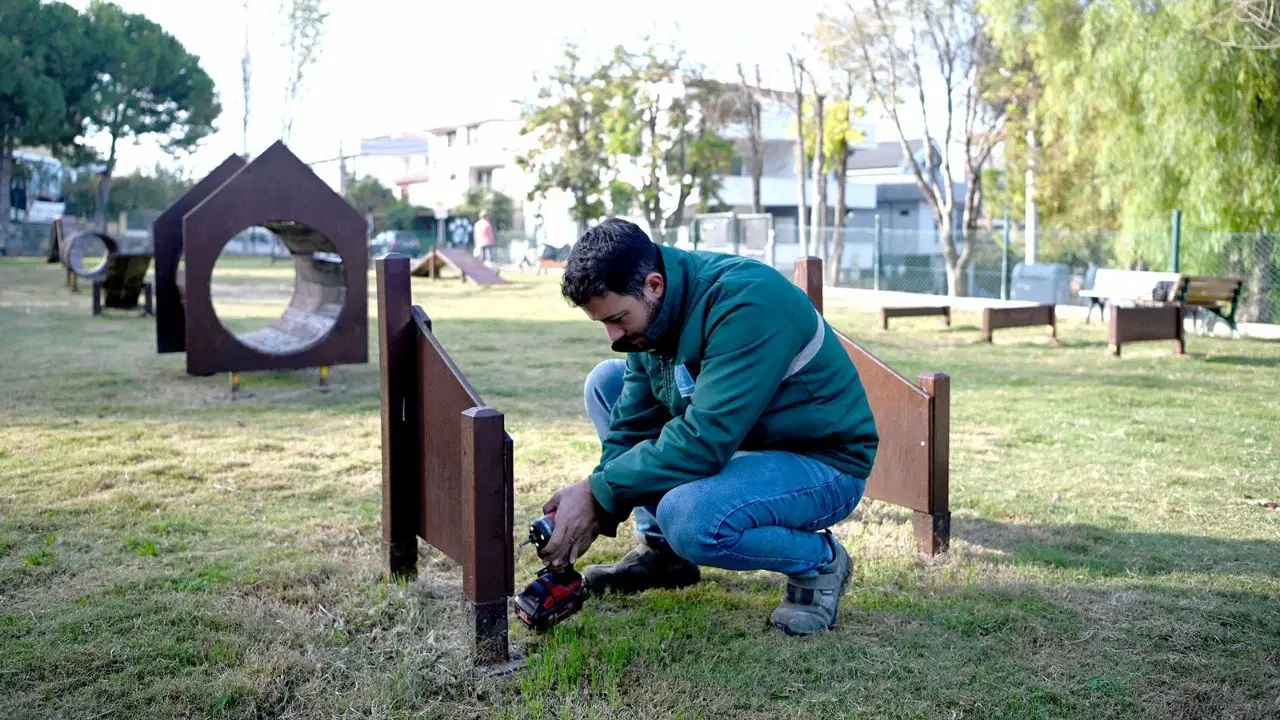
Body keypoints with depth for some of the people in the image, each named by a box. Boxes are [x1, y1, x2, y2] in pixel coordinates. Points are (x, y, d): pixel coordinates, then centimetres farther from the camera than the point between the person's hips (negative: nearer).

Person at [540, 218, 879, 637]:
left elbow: (703, 442, -34)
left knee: (687, 516, -36)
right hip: (735, 441, 9)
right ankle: (660, 550, 9)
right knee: (605, 382, 6)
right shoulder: (651, 307, -3)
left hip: (824, 462, -8)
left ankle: (819, 562, -5)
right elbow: (633, 425, 0)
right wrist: (590, 514, -12)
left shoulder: (746, 304, -29)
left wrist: (597, 493, -26)